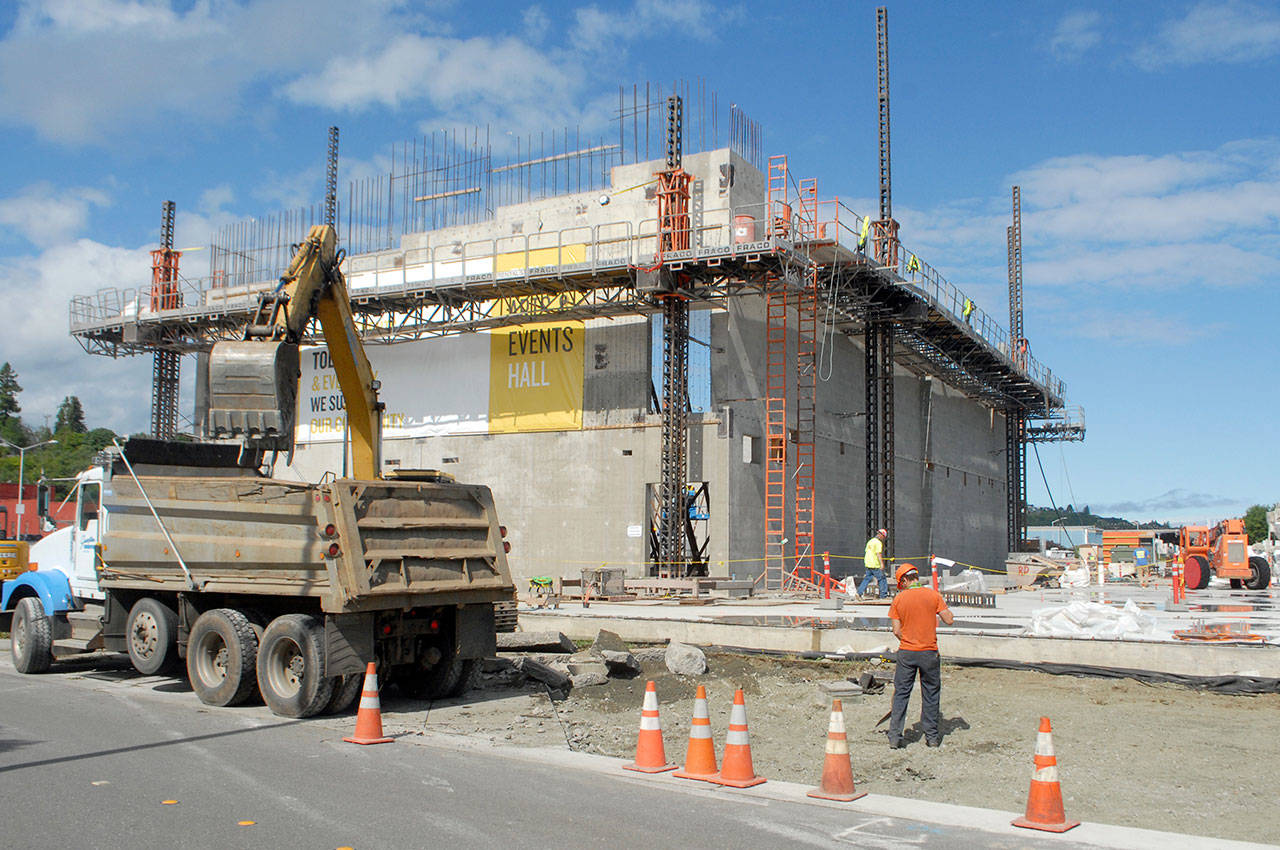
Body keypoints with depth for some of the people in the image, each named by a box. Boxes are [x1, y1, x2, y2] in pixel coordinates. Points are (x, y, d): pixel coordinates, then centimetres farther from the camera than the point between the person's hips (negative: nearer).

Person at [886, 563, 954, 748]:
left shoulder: (899, 599, -2)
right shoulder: (933, 595, -5)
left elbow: (896, 631, -2)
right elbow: (949, 620, -4)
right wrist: (943, 609, 16)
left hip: (906, 652, 0)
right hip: (929, 652, 0)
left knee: (901, 693, 7)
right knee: (930, 694, 12)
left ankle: (895, 737, 3)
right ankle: (932, 736, 18)